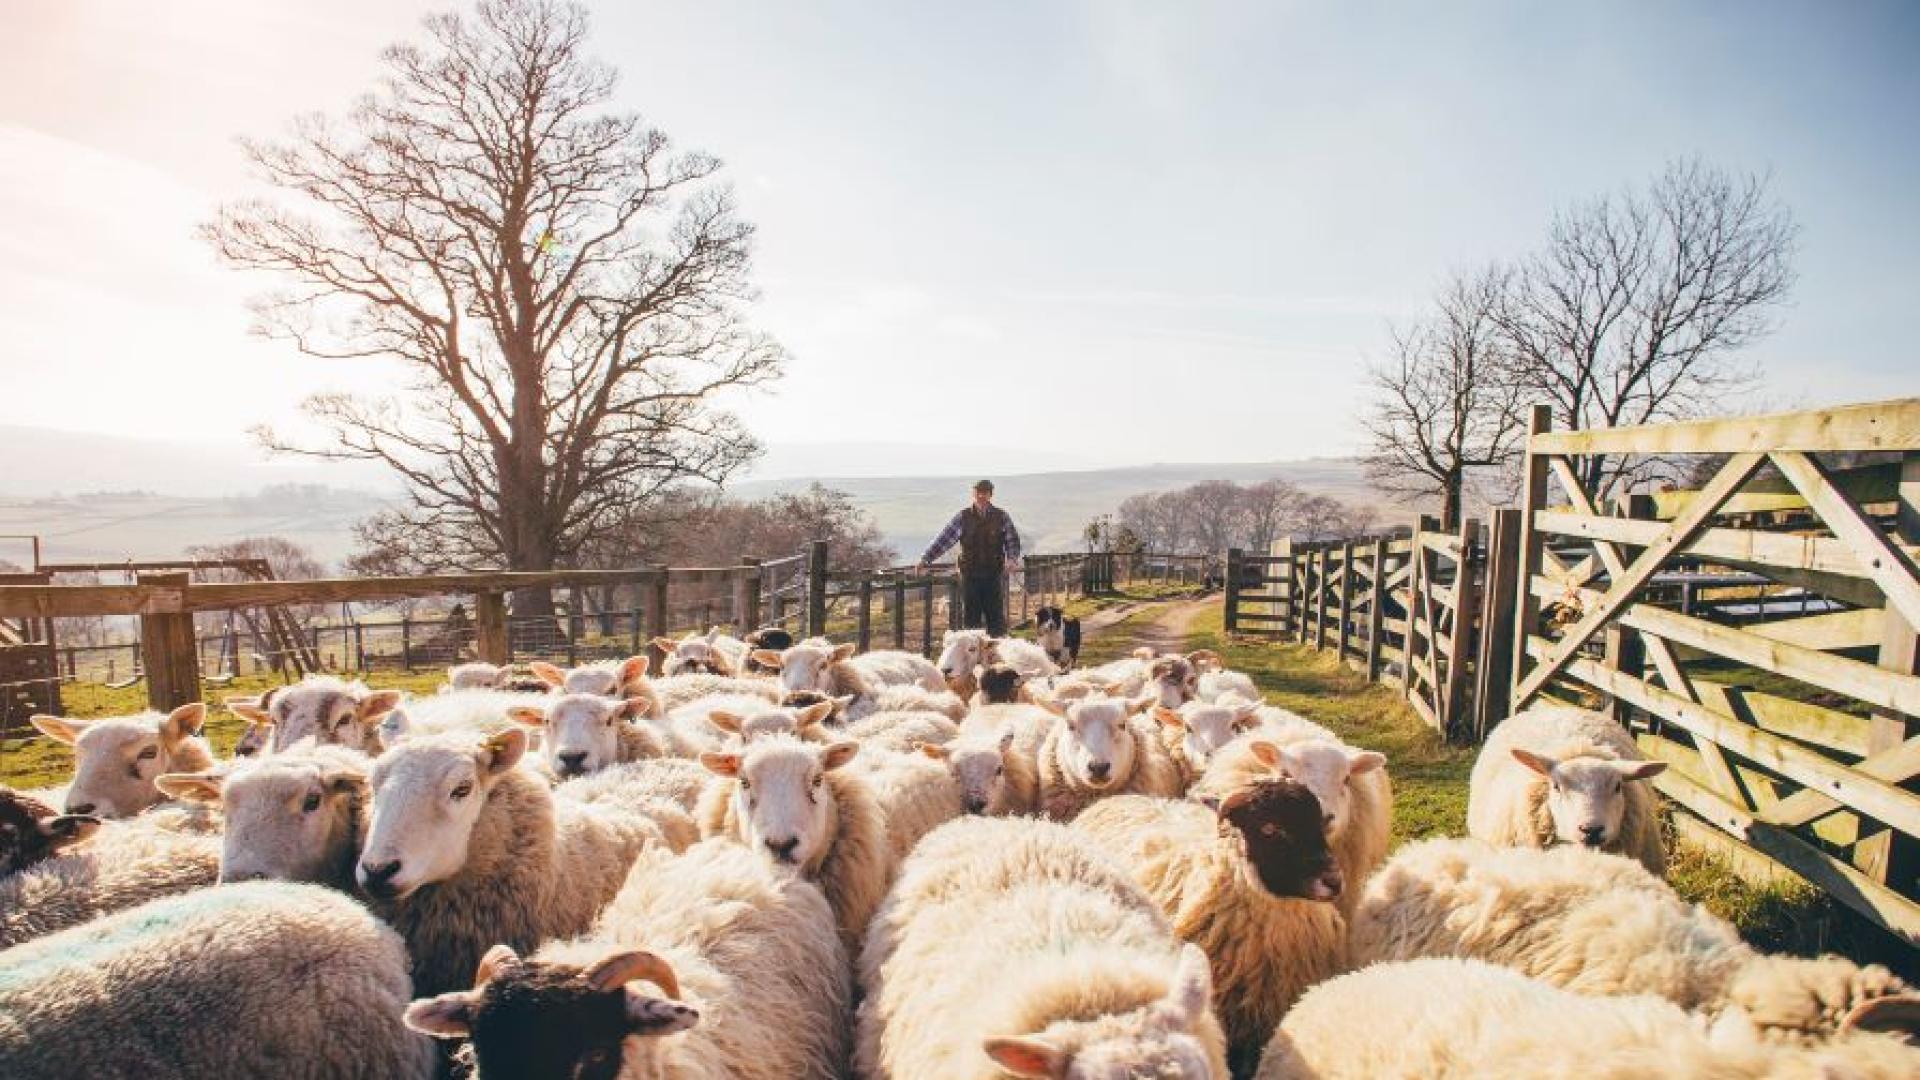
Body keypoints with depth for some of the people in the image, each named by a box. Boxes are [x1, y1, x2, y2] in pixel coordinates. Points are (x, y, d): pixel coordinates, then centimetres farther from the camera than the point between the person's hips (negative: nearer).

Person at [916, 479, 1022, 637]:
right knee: (971, 618, 5)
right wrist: (925, 560, -7)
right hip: (970, 575, 0)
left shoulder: (1001, 517, 4)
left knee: (996, 617, 3)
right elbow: (944, 539, 0)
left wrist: (1012, 559, -15)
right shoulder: (963, 517, 4)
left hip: (994, 574, 0)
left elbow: (1012, 541, 5)